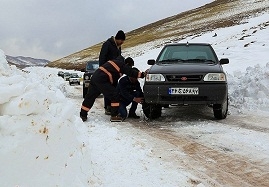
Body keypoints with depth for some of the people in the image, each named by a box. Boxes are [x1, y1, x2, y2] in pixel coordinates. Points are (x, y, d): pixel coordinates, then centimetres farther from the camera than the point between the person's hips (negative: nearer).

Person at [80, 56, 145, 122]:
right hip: (101, 80, -9)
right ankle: (114, 116, 1)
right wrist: (142, 74, 2)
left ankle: (83, 115, 21)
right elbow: (131, 72, -3)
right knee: (115, 96, -2)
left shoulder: (113, 62, 27)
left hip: (94, 77, 9)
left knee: (90, 97, 15)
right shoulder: (121, 64, 1)